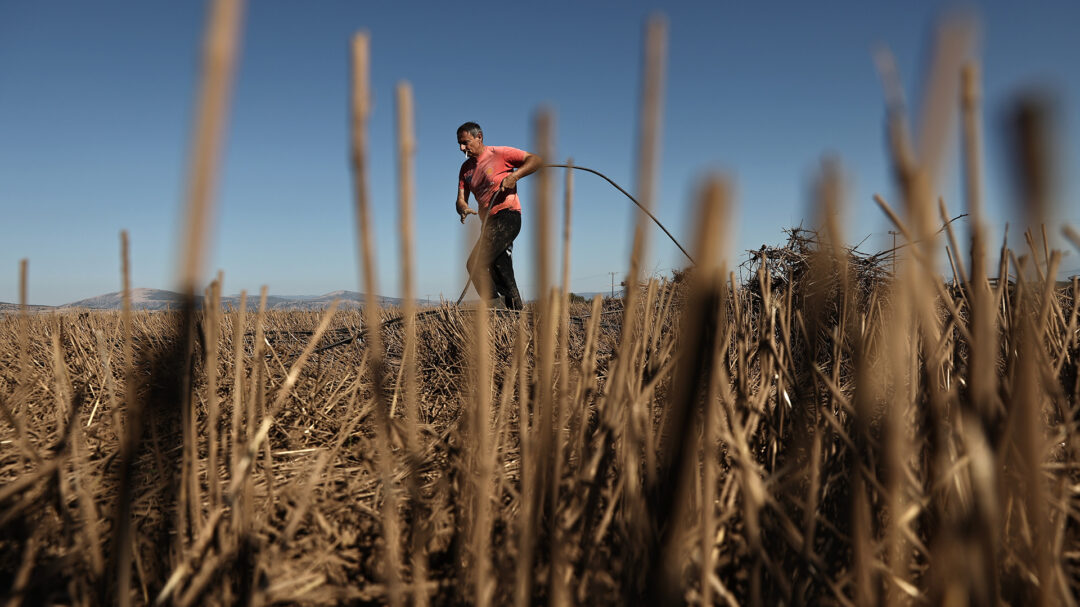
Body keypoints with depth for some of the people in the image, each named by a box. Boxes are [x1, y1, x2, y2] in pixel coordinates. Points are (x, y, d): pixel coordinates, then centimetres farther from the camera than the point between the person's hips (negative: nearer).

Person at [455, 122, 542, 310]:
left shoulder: (500, 153, -2)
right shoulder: (466, 168, 17)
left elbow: (536, 160, -4)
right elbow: (461, 199, 10)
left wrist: (514, 176, -18)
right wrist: (463, 209, -14)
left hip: (507, 216, -8)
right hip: (488, 224, 8)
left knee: (475, 264, -23)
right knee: (501, 275, 8)